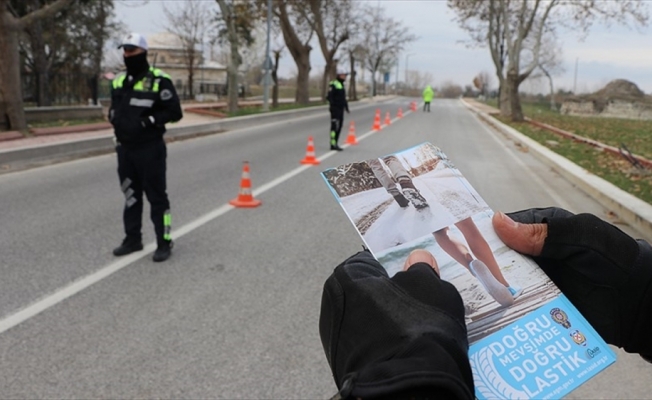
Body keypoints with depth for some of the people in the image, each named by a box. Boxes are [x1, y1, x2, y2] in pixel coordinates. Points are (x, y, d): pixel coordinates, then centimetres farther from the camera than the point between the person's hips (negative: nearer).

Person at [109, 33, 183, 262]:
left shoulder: (159, 81, -10)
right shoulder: (118, 81, 11)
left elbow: (174, 112, -12)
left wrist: (148, 120, -19)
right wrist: (114, 118, 2)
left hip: (150, 149, -7)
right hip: (125, 148, 7)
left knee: (157, 196, -1)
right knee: (130, 196, 15)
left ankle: (164, 243, 9)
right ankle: (132, 240, 28)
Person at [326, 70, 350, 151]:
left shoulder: (342, 85, 19)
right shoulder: (333, 84, -10)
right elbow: (329, 96, -17)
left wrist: (346, 106, 22)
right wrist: (332, 106, -23)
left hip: (341, 109, 9)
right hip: (335, 109, -9)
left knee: (339, 126, 9)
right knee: (335, 126, -11)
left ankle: (335, 144, 15)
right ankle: (333, 144, -11)